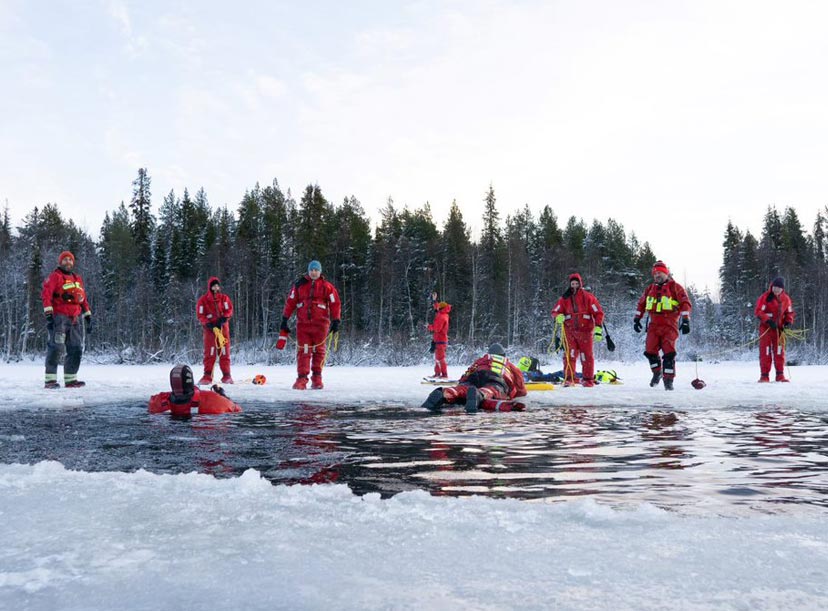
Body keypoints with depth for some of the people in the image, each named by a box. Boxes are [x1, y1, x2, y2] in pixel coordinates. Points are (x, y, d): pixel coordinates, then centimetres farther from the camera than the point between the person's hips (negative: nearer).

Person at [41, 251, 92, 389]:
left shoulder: (78, 279, 21)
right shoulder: (55, 277, 1)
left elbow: (83, 299, 24)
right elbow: (46, 294, -10)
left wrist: (88, 316, 18)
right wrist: (48, 314, -20)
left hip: (76, 319, 7)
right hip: (59, 317, -6)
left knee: (76, 349, 5)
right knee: (56, 347, -12)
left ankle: (70, 379, 11)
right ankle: (50, 379, -11)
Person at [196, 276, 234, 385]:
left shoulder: (224, 298, 8)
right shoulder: (203, 300, 1)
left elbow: (229, 310, 1)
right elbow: (200, 315, -2)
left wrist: (223, 319, -16)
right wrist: (208, 324, -15)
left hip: (223, 327, 2)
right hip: (210, 328, -2)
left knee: (224, 352, 3)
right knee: (209, 352, -5)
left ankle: (226, 375, 7)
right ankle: (207, 376, -2)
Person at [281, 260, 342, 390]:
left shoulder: (327, 286, 4)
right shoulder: (299, 285, 8)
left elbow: (335, 304, 4)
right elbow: (290, 302, 9)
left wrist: (336, 321, -3)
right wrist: (284, 319, 4)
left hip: (320, 323, -1)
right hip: (303, 324, 1)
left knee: (318, 351, 4)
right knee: (303, 351, -5)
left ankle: (317, 378, 14)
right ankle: (302, 378, -6)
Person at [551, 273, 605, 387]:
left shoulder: (588, 297, 2)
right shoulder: (565, 298, 9)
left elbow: (598, 313, 1)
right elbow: (555, 311, 11)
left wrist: (598, 329, -8)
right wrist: (558, 317, -14)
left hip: (585, 331, -1)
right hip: (569, 331, 1)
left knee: (586, 356, 3)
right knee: (569, 355, -8)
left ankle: (588, 379, 15)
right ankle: (569, 379, -3)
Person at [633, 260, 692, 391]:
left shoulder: (675, 287, 1)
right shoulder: (650, 289, 16)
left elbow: (685, 303, -5)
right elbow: (641, 304, 25)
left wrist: (685, 321, -15)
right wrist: (637, 319, 18)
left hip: (669, 326, -4)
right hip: (654, 325, 4)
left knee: (669, 353, -12)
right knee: (650, 351, -4)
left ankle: (668, 380, -4)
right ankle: (657, 372, 21)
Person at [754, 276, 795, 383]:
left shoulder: (786, 298, 6)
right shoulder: (765, 297, -7)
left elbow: (790, 312, 15)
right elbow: (758, 311, -12)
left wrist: (788, 322, -4)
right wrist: (768, 320, -23)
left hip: (779, 328, 4)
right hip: (766, 327, -4)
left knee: (780, 352, 4)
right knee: (765, 352, -2)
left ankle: (780, 375, 9)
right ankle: (764, 375, 1)